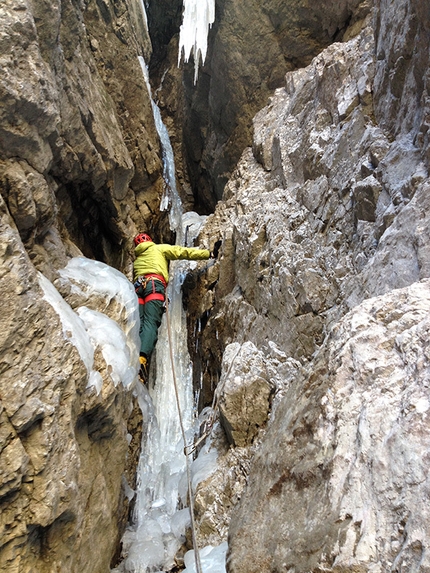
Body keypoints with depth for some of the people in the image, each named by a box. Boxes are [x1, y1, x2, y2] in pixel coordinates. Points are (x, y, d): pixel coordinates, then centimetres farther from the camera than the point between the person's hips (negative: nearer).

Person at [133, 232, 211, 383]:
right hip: (154, 284, -4)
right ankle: (142, 358, -43)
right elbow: (183, 252, 16)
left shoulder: (137, 258, 39)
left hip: (138, 286, 5)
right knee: (150, 323, -21)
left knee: (137, 324, -11)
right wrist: (208, 253, 17)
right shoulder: (159, 248, 24)